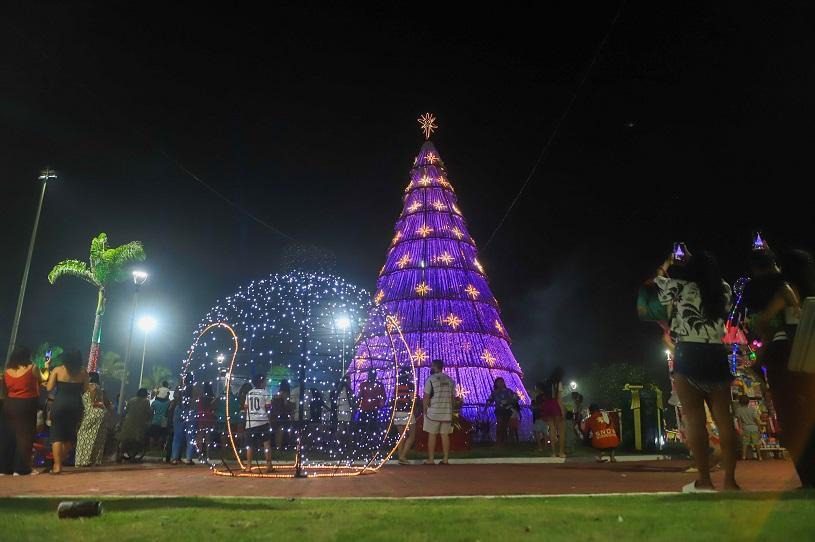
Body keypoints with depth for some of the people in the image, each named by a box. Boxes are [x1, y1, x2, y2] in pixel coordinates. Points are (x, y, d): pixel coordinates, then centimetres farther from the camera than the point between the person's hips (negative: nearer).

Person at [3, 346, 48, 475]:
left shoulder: (8, 370, 7)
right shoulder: (32, 368, -6)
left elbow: (5, 389, 10)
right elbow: (42, 381, 10)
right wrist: (46, 368, 24)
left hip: (9, 405, 5)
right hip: (26, 404, -5)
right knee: (25, 436, 0)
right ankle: (22, 468, 1)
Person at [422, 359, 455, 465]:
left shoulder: (430, 379, -6)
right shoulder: (450, 380, 10)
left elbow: (426, 397, -9)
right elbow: (452, 397, 11)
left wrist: (425, 410, 0)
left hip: (433, 412, -4)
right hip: (447, 413, 4)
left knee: (432, 435, 2)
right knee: (445, 435, 7)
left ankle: (431, 459, 4)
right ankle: (445, 459, 8)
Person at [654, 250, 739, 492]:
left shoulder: (681, 286, -2)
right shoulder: (723, 290, 9)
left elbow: (655, 286, 15)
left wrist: (666, 267, 30)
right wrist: (703, 264, 39)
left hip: (689, 356, -5)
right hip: (718, 357, 5)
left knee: (695, 419, -4)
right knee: (724, 420, 4)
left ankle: (704, 481, -3)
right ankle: (730, 480, 6)